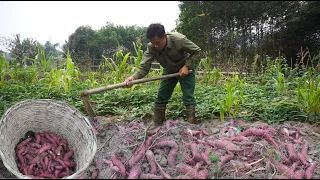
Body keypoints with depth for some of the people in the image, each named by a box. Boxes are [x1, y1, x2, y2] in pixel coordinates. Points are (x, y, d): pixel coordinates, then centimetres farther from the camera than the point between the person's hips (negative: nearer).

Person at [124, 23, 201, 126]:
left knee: (188, 98, -10)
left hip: (185, 69, -3)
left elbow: (197, 51, -21)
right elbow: (144, 67, -30)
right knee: (161, 97, 2)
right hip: (169, 71, 4)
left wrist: (186, 66, -29)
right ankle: (156, 125, 13)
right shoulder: (151, 47, -25)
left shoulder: (179, 39, -34)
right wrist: (134, 77, -50)